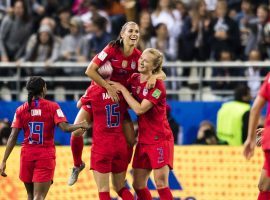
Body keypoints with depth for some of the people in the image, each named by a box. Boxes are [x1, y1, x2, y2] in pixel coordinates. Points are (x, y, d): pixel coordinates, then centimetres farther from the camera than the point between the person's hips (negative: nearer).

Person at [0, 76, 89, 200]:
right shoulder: (52, 107, -4)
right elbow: (65, 128, -14)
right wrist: (81, 125, 5)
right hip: (46, 155, -3)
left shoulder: (21, 110, 2)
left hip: (27, 155, 3)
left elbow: (13, 137, -3)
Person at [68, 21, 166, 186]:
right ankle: (78, 165, 11)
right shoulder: (112, 50, -17)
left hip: (119, 99, 3)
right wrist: (109, 87, -29)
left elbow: (161, 74, -6)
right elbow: (90, 71, -22)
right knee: (77, 131, -16)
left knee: (131, 140, -8)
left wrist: (155, 76, -30)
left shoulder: (139, 56, -8)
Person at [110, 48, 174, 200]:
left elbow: (140, 109, -22)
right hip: (143, 140, 7)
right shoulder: (134, 79, 5)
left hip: (160, 139, -7)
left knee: (161, 184, -14)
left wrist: (122, 89, -15)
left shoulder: (157, 85, -15)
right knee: (138, 185, 6)